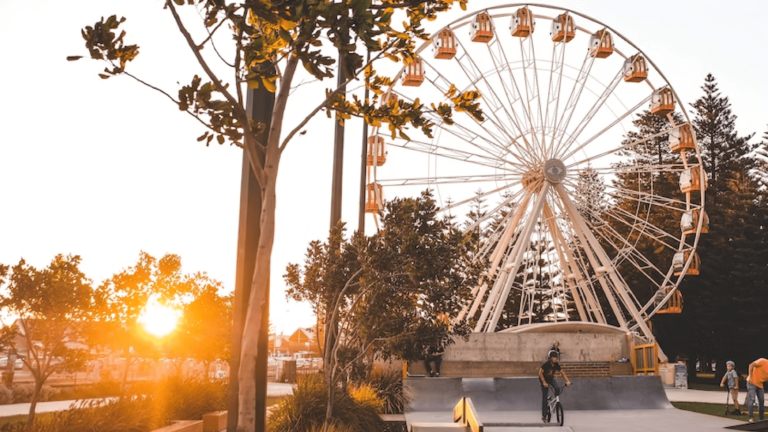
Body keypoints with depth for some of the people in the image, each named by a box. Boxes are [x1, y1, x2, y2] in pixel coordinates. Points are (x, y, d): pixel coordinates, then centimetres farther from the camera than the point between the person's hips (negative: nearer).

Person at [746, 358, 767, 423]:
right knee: (751, 399, -11)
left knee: (761, 400, 9)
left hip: (760, 385, 7)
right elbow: (751, 365, -19)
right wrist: (750, 377, -21)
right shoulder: (763, 362, -13)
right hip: (752, 382, -7)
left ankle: (762, 418, 20)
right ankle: (751, 418, -10)